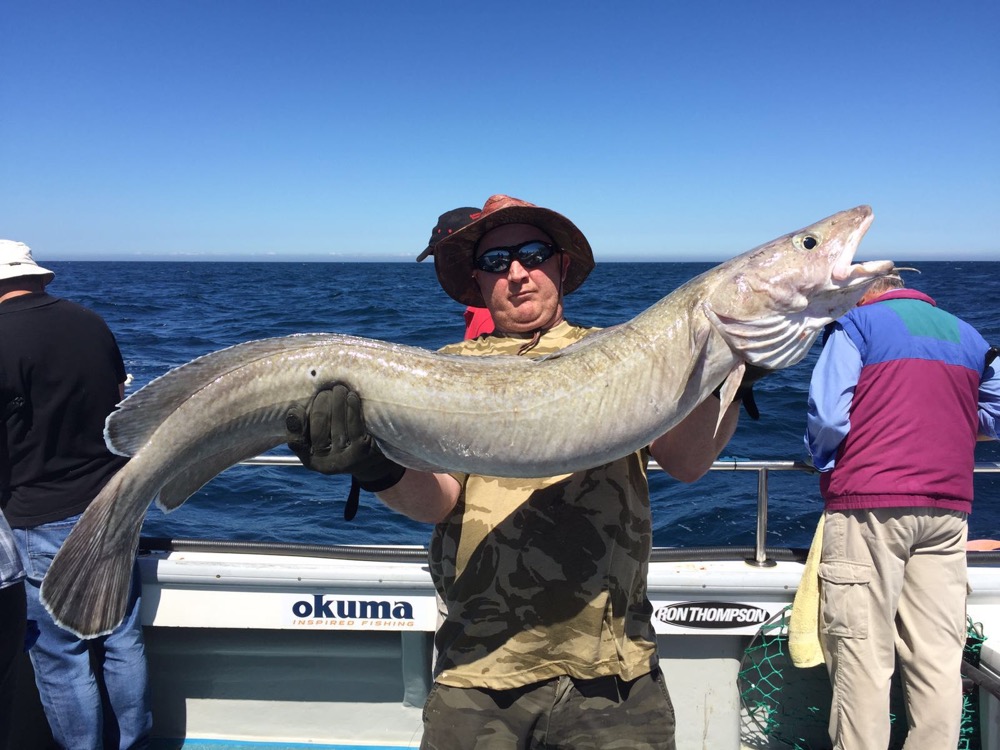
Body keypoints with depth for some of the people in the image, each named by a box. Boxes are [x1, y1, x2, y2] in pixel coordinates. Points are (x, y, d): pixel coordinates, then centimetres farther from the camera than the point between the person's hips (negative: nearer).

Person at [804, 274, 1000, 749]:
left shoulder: (856, 324, 2)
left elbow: (827, 414, -10)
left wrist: (822, 463, 8)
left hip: (869, 504, -5)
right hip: (948, 510, 5)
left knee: (862, 653, -1)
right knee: (939, 654, 9)